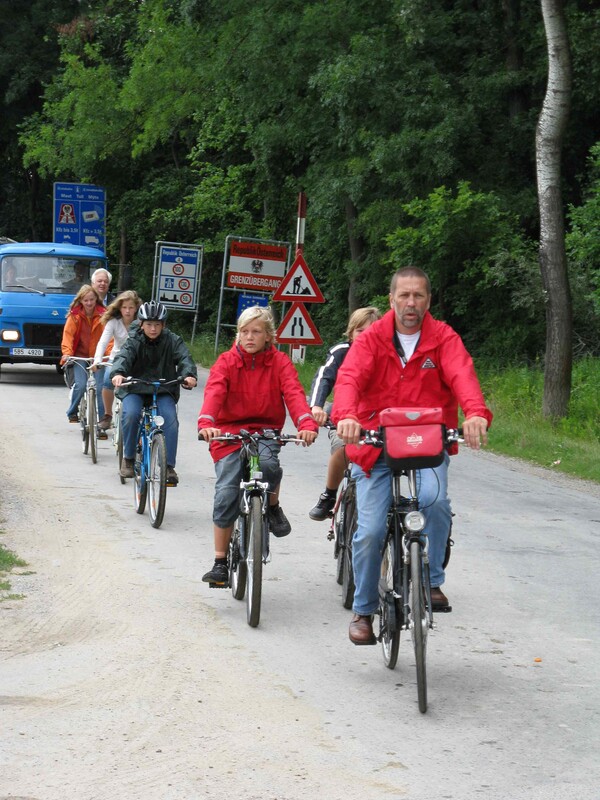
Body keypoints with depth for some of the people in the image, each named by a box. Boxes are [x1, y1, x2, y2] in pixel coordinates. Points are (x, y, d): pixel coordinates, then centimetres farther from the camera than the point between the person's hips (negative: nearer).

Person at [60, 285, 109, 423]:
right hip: (79, 356, -1)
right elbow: (68, 334, -5)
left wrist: (110, 352, -21)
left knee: (100, 388, -9)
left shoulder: (102, 315, 2)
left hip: (97, 357, 1)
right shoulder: (75, 316, 1)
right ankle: (72, 413, 5)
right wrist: (67, 353, -21)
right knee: (80, 385, -17)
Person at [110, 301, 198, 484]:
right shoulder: (134, 341, -6)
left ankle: (169, 466, -17)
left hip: (163, 390, 1)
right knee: (130, 414, -29)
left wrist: (189, 375, -41)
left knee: (170, 418, -24)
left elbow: (184, 357, -18)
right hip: (135, 388, -1)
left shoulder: (172, 340, -3)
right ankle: (128, 458, -10)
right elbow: (123, 357, -24)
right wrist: (117, 373, -47)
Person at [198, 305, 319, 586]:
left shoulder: (279, 362, -1)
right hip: (229, 433, 0)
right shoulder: (226, 362, -2)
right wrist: (206, 423, -40)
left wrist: (306, 424, -37)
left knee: (267, 463, -34)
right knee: (226, 495, -12)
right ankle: (220, 563, 1)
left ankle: (273, 507, 0)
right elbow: (214, 393, -19)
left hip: (265, 431, 0)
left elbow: (293, 393, -17)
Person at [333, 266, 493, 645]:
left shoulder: (443, 338, 1)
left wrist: (476, 413, -40)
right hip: (376, 445, 0)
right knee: (370, 531, -6)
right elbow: (350, 377, -16)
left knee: (435, 500, -30)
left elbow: (462, 374, -18)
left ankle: (431, 581, -10)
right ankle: (363, 611, 15)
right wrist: (346, 416, -38)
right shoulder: (372, 339, 0)